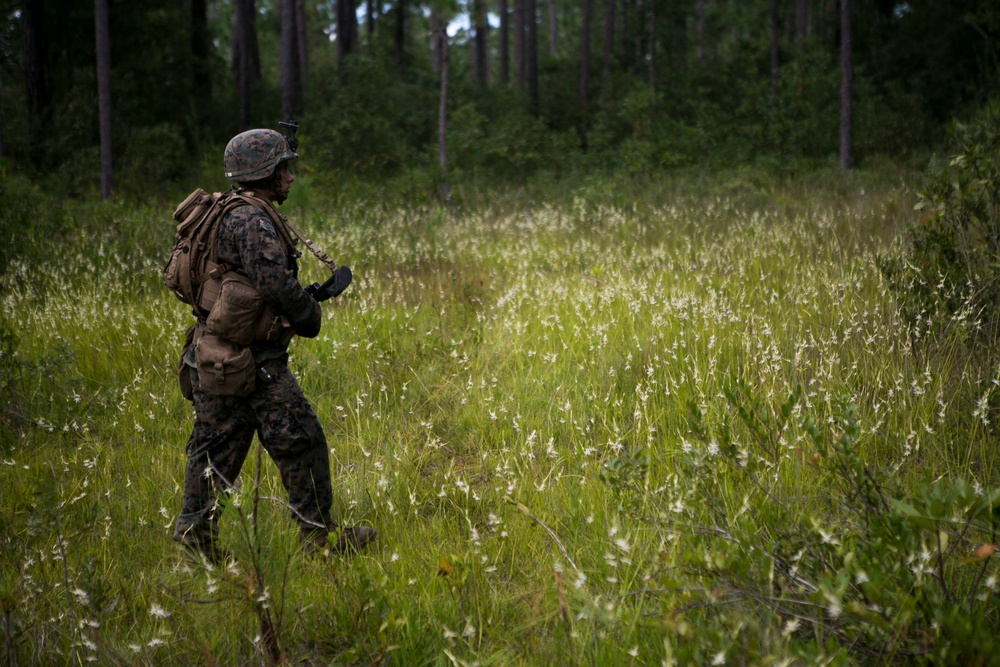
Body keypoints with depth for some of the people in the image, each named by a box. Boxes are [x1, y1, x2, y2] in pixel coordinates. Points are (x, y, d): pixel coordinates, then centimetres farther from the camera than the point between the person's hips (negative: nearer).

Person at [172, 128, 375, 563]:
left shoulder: (226, 212, 16)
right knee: (300, 442, -2)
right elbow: (275, 284, -25)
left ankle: (195, 529, 14)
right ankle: (318, 532, 4)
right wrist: (309, 314, -8)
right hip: (249, 357, -10)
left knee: (217, 443, 13)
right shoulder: (252, 220, -16)